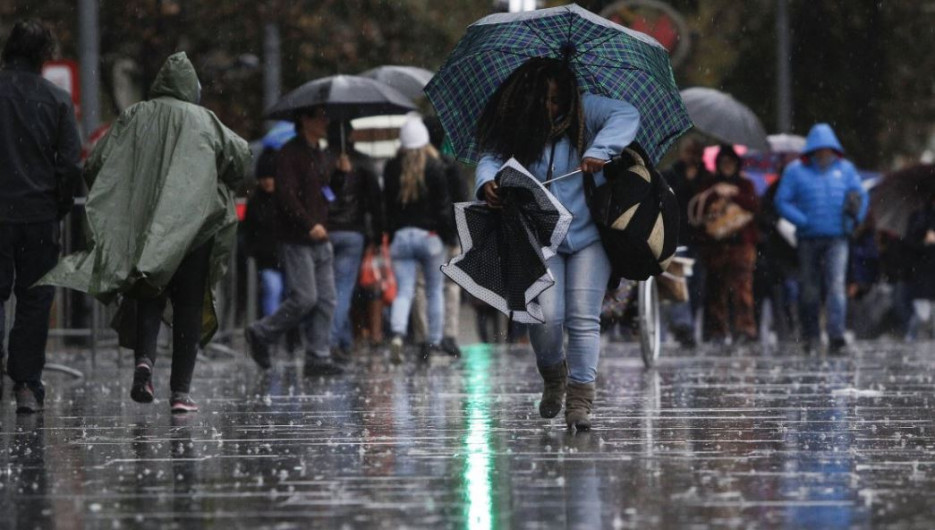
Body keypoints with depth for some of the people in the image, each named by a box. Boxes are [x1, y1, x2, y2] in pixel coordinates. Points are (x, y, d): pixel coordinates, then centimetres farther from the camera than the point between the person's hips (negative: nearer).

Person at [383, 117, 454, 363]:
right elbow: (443, 205, -6)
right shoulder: (434, 167, -6)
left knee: (404, 290, 1)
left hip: (400, 235, 2)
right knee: (435, 290, 9)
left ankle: (397, 334, -23)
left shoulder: (391, 168, 4)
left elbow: (387, 204, 9)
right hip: (429, 235, -2)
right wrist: (447, 233, 0)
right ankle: (434, 343, 9)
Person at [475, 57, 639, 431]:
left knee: (583, 317, -6)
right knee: (546, 316, -12)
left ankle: (580, 400, -2)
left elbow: (627, 115, -10)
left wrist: (599, 151, -24)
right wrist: (488, 182, -32)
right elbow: (492, 158, -9)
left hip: (588, 235, 0)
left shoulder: (583, 112, -1)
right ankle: (553, 377, 18)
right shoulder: (513, 127, 1)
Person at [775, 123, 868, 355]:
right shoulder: (796, 171, 2)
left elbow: (860, 195, 14)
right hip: (809, 238, 0)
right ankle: (810, 333, 26)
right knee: (809, 288, 9)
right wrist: (803, 221, -13)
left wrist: (856, 216, -6)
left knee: (836, 285, -13)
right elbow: (783, 201, 0)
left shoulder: (845, 169, 9)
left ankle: (836, 336, -19)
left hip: (836, 238, 0)